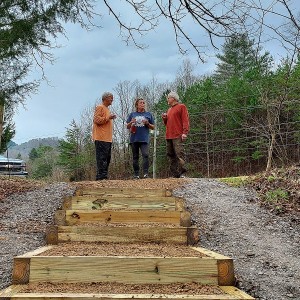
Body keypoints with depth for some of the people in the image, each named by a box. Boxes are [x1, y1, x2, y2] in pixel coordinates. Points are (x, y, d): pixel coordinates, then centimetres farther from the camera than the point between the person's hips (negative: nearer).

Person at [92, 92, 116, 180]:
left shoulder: (107, 109, 25)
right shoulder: (100, 107, -4)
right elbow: (96, 120, -15)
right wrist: (108, 117, -14)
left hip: (108, 139, 10)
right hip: (101, 138, -10)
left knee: (107, 157, 9)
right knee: (102, 157, -12)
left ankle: (104, 175, 12)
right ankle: (101, 176, -12)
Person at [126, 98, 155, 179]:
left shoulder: (148, 114, 10)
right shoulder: (132, 114, 12)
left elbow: (153, 127, 12)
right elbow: (127, 127, 14)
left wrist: (147, 123, -7)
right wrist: (131, 122, -6)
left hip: (144, 139, -2)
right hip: (134, 139, 2)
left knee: (145, 155, -17)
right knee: (135, 157, 6)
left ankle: (146, 173, -16)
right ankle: (136, 174, 11)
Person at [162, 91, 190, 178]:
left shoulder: (181, 107, 3)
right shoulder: (169, 110, 26)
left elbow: (185, 120, -7)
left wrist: (184, 132, -18)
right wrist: (164, 118, 10)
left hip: (178, 136, -8)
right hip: (169, 136, 8)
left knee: (179, 154, -15)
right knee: (171, 155, 5)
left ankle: (182, 173, -16)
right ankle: (175, 174, 7)